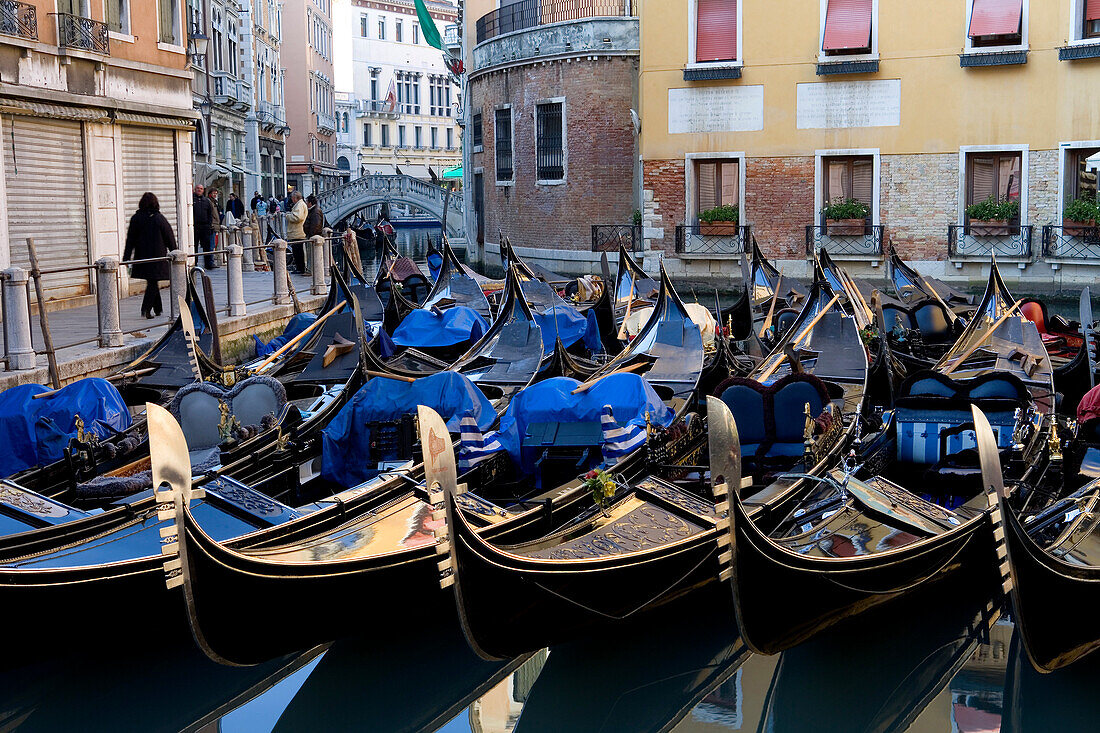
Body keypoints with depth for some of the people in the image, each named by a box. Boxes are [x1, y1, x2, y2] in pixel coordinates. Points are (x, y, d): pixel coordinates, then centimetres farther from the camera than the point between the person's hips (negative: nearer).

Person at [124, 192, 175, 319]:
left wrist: (126, 258, 5)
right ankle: (146, 309, -14)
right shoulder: (159, 218, -6)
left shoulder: (135, 218, 1)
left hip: (142, 256, 3)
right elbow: (169, 237, -2)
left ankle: (158, 309, 21)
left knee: (152, 282, 15)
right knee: (153, 282, -1)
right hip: (157, 256, -3)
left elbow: (130, 240, 2)